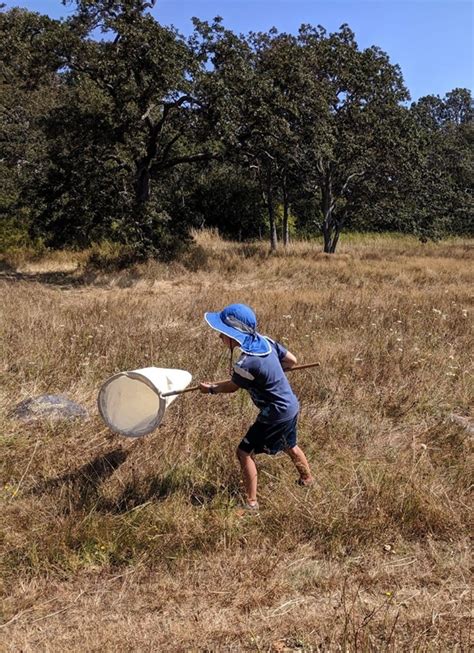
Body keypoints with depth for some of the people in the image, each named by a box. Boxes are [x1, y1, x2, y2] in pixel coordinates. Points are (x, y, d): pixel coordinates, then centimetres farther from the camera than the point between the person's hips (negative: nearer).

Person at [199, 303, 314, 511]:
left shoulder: (247, 364, -30)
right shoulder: (265, 340, -8)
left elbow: (232, 386, -10)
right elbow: (291, 360, 4)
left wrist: (211, 388, 8)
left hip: (276, 415, -9)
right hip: (291, 406, 9)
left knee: (245, 452, 0)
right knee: (289, 446, 31)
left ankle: (251, 502, 9)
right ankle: (307, 478, 53)